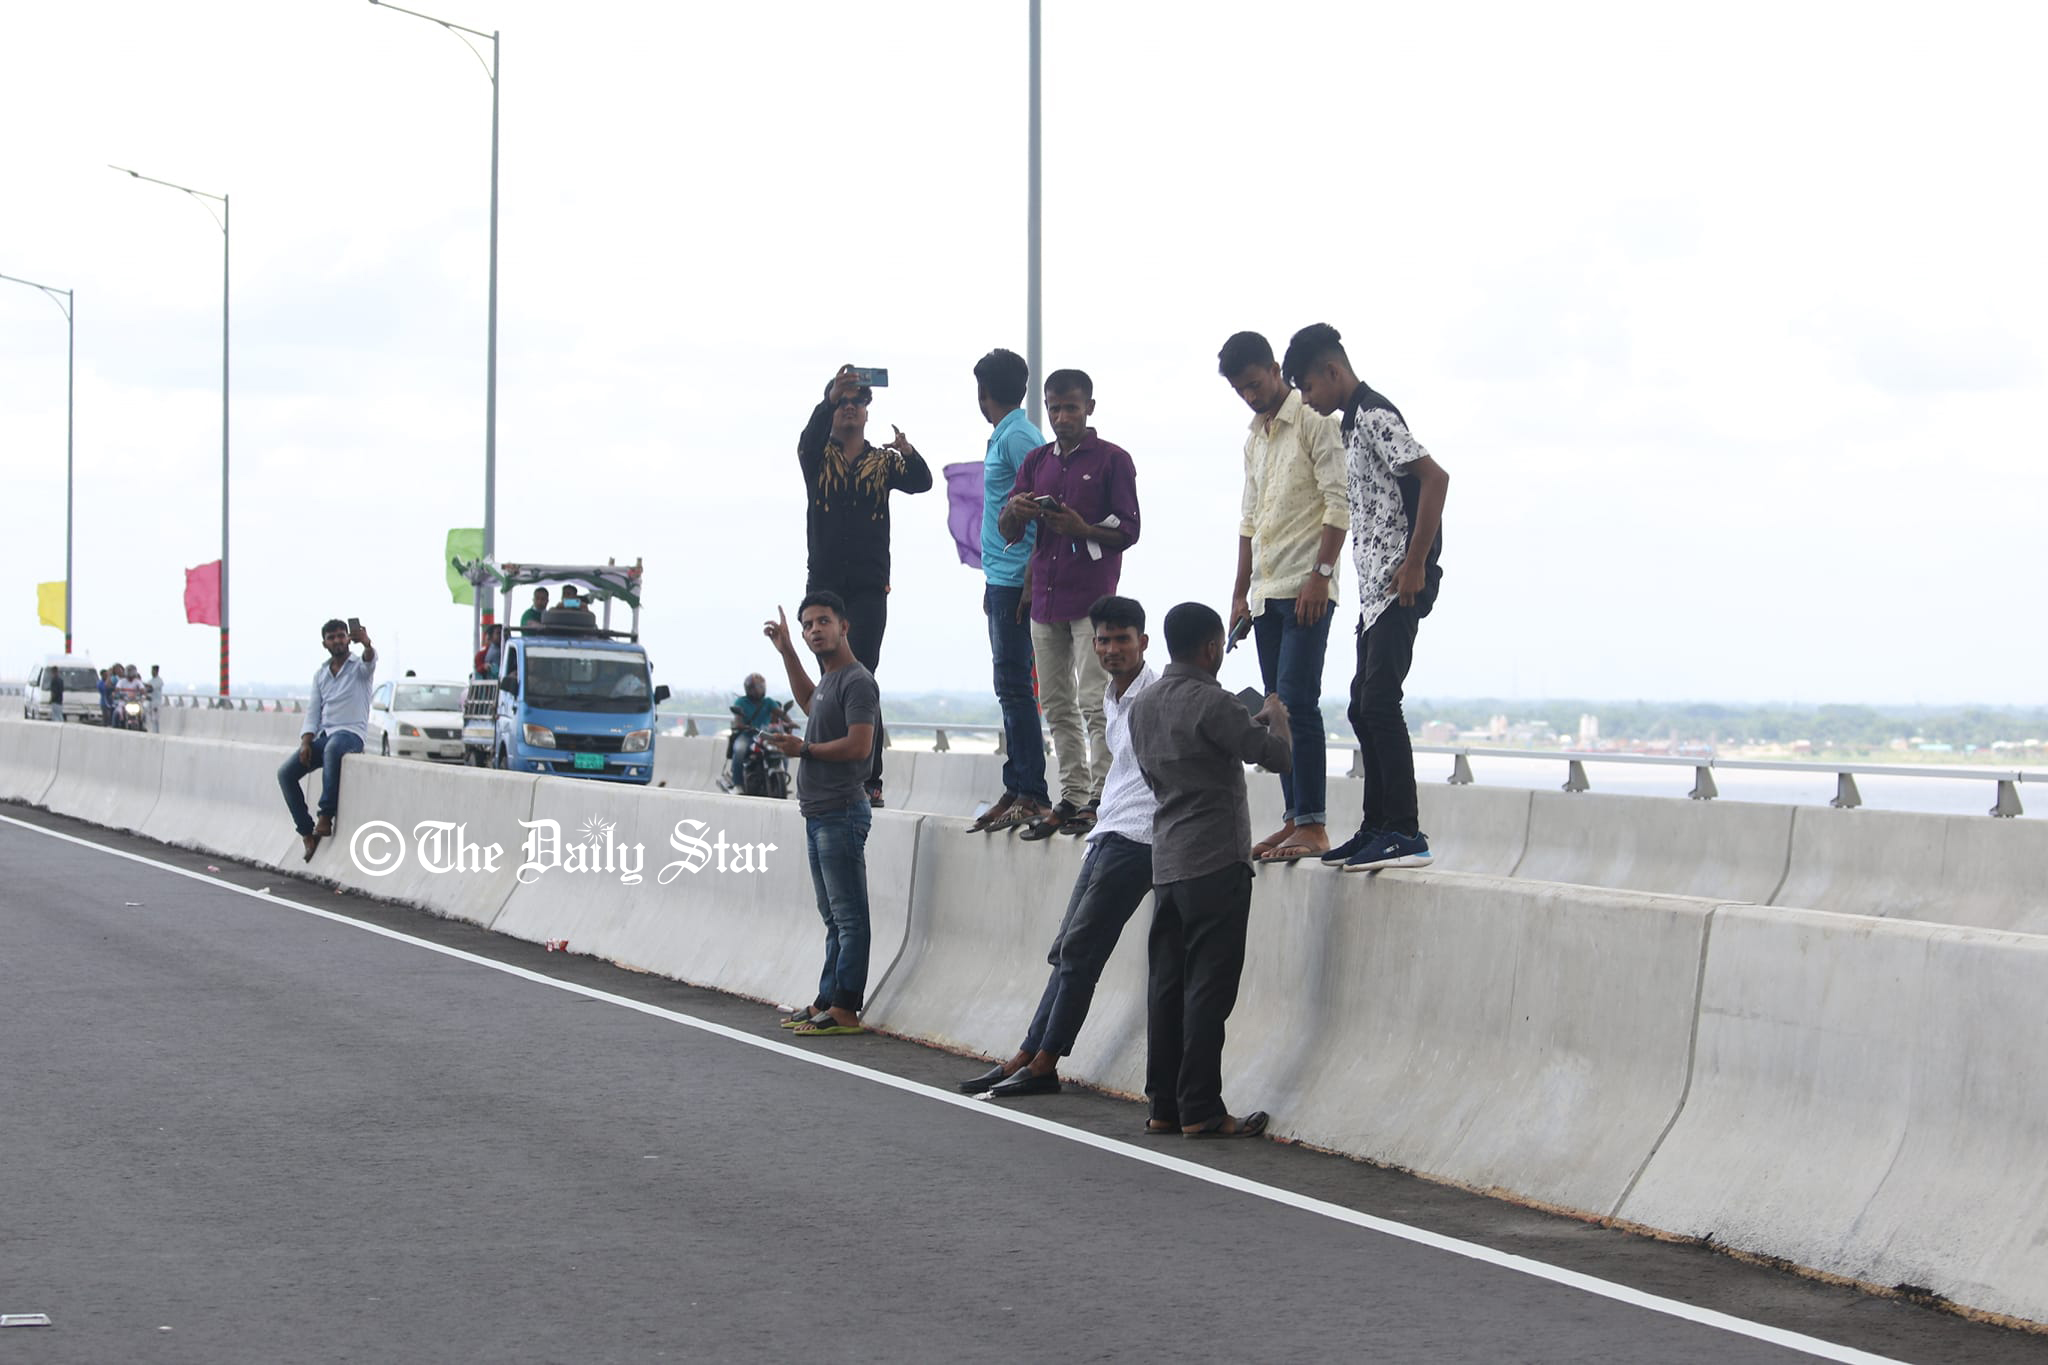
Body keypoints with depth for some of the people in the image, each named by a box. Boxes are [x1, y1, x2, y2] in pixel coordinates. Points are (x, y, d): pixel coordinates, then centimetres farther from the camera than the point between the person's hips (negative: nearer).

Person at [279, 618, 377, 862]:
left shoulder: (359, 666, 2)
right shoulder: (320, 673, 18)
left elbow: (370, 659, -25)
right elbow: (313, 711, 14)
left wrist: (366, 643, -50)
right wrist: (306, 742, -4)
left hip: (352, 734, -6)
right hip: (324, 734, 6)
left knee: (332, 748, -42)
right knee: (286, 773, -12)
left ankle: (326, 817, -38)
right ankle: (307, 832, -6)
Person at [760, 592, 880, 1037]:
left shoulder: (857, 681, -12)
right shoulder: (830, 679, 18)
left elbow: (858, 745, -22)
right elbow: (809, 701, 42)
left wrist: (804, 749, -10)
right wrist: (785, 651, 39)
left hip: (841, 813, -10)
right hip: (820, 814, 10)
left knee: (849, 917, -8)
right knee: (834, 918, 14)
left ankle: (846, 1009, -10)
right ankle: (827, 1001, 18)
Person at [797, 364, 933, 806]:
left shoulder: (884, 462, 11)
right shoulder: (818, 458, 8)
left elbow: (920, 483, -6)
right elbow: (809, 439, -15)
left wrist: (909, 453, -28)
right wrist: (829, 399, -31)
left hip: (868, 587, -1)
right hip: (824, 584, 1)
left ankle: (868, 779, -14)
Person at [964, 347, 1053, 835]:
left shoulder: (1018, 437, -13)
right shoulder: (1006, 436, 18)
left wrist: (1030, 581, -22)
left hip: (1016, 579, -10)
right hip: (1003, 577, 10)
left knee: (1014, 686, -10)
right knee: (1011, 688, 11)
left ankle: (1030, 794, -9)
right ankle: (1016, 792, 15)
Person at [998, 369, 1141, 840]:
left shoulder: (1112, 460, 1)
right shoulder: (1037, 461, 17)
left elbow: (1128, 531, -3)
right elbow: (1007, 533, 16)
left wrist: (1082, 529, -19)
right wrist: (1015, 511, -8)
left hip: (1093, 598, -6)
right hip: (1046, 597, 6)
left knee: (1094, 702, -11)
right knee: (1057, 704, 7)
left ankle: (1100, 798, -10)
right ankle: (1071, 798, 12)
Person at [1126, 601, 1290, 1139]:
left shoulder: (1144, 705, 12)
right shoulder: (1211, 703, -14)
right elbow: (1279, 756, -14)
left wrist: (1250, 726, 26)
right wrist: (1276, 716, 8)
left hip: (1166, 863, 8)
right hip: (1215, 862, -8)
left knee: (1167, 984, 9)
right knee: (1208, 988, -5)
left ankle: (1163, 1105, 10)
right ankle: (1200, 1110, -5)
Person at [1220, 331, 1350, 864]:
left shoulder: (1314, 421, -6)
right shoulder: (1254, 438, 19)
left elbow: (1340, 502, -12)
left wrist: (1321, 573, -19)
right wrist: (1241, 592, 19)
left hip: (1306, 588, -8)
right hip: (1266, 593, 8)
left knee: (1297, 701, -14)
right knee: (1279, 706, 7)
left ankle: (1313, 825, -14)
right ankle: (1295, 819, 10)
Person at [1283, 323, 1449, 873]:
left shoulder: (1374, 417, -11)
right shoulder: (1353, 423, 20)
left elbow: (1434, 477, -21)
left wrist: (1415, 564, -21)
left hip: (1400, 585, -11)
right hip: (1375, 588, 11)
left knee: (1379, 702, -14)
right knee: (1364, 707, 11)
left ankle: (1405, 833, -14)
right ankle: (1377, 826, 17)